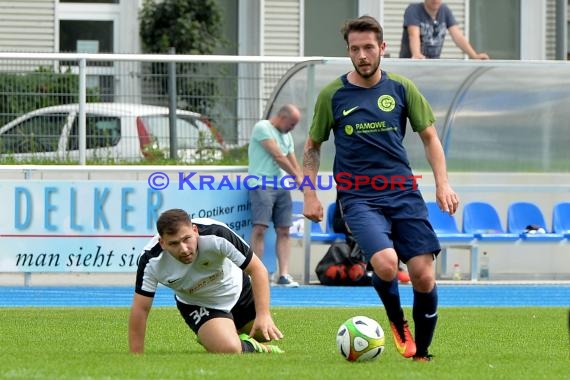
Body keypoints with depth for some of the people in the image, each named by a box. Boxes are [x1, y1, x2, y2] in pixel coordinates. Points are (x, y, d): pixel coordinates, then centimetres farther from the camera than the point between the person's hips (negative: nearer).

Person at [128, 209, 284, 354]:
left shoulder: (217, 234, -37)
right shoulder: (151, 261, -34)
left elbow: (257, 269, -26)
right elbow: (140, 309, -25)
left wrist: (264, 314, -36)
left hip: (237, 288, 1)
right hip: (196, 304, -1)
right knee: (229, 349, -25)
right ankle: (248, 347, 9)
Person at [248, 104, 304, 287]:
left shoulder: (287, 136, 20)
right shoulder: (262, 128, -5)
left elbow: (293, 164, 21)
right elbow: (278, 156, -9)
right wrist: (297, 177, -4)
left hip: (282, 187, 7)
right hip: (262, 184, -7)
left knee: (283, 231, 0)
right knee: (260, 228, -15)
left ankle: (284, 274, -1)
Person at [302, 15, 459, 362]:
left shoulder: (401, 88, 4)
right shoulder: (333, 95, 1)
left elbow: (429, 136, 11)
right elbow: (313, 145, 12)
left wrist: (443, 184, 1)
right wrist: (310, 195, 5)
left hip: (404, 193, 2)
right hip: (359, 199, -2)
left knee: (424, 276, -6)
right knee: (386, 263, -27)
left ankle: (421, 353, 14)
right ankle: (397, 322, 4)